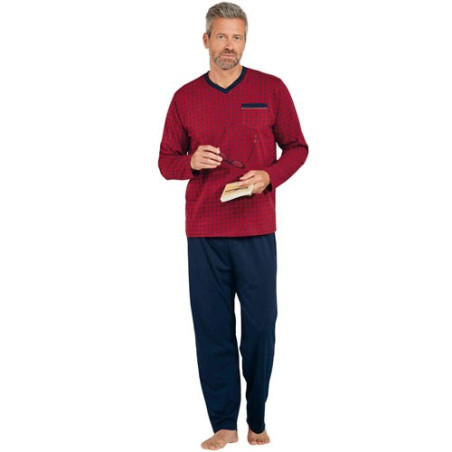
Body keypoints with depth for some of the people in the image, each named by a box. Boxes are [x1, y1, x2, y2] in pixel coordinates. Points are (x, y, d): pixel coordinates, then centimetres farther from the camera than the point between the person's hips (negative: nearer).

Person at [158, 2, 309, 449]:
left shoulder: (271, 89, 4)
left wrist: (269, 175, -10)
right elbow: (166, 160, 12)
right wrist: (192, 162, -10)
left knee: (260, 325, 2)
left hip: (256, 230, -1)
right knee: (212, 328, 3)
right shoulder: (185, 97, 8)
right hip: (204, 232, 1)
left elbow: (297, 147, 9)